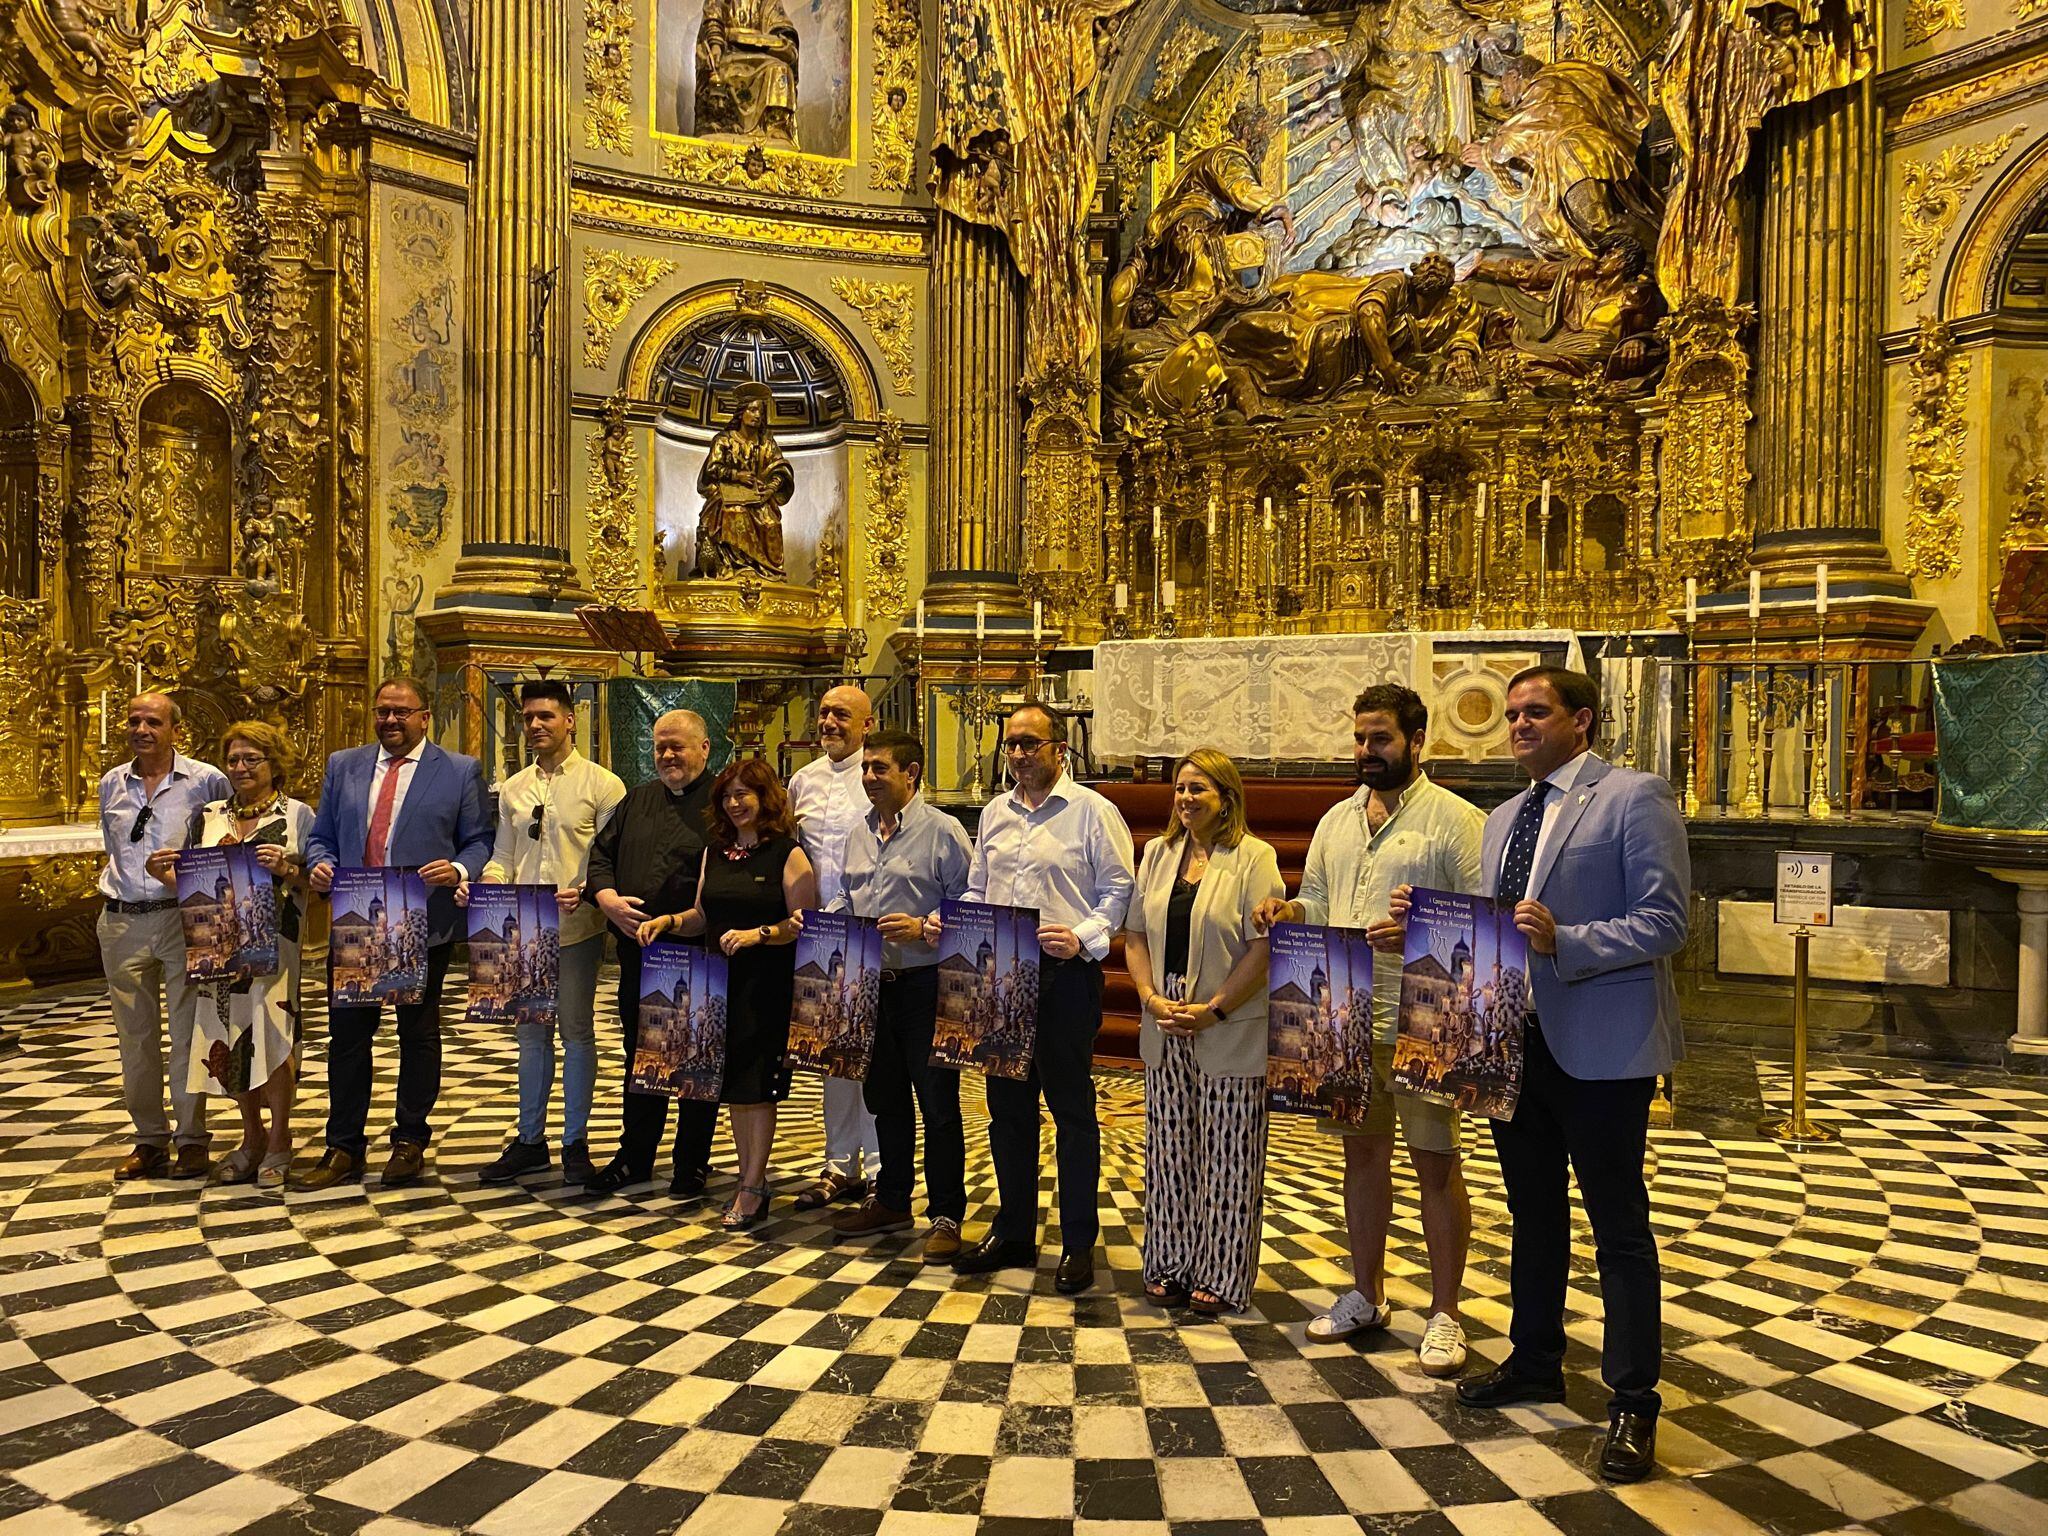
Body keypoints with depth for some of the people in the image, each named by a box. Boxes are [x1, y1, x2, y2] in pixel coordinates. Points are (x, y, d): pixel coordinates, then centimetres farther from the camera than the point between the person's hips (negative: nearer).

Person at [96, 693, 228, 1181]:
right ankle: (149, 1139, 19)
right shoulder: (111, 784, 11)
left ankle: (192, 1140, 8)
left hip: (184, 918, -4)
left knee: (188, 1032, -1)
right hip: (123, 922, 4)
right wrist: (122, 887, 16)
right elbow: (114, 848, 23)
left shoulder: (207, 780, -3)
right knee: (135, 1036, 9)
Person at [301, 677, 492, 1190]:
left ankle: (410, 1141, 22)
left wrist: (459, 869, -20)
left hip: (424, 926, -3)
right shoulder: (342, 765, 11)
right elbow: (321, 836, 13)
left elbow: (480, 840, 0)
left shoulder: (460, 772, 1)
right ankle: (343, 1148, 20)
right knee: (347, 1034, 8)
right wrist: (320, 864, -8)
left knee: (419, 1035, 9)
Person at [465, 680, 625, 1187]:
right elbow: (502, 858, 13)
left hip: (577, 928, -5)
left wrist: (584, 893, -25)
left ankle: (576, 1142, 18)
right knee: (532, 1032, 14)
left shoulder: (602, 784, -6)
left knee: (577, 1032, 6)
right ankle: (530, 1140, 26)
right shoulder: (513, 788, 10)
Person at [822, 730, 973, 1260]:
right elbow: (845, 899, 21)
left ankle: (946, 1215, 12)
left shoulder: (944, 831, -9)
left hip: (926, 983, -7)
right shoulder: (859, 833, 12)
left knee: (938, 1101, 1)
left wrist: (924, 929, -23)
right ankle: (891, 1201, 32)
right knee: (884, 1097, 17)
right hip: (870, 982, 7)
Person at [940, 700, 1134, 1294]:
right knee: (1008, 1105, 13)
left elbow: (1119, 891, -6)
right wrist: (948, 920, 1)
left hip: (1065, 976, -6)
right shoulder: (994, 813, 14)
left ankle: (1079, 1243, 15)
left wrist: (1082, 938, -20)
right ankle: (1013, 1232, 27)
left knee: (1072, 1108, 3)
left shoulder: (1093, 811, -4)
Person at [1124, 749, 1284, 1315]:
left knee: (1228, 1157, 3)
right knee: (1169, 1151, 11)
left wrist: (1213, 1010, -15)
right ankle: (1170, 1267, 23)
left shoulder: (1254, 857, -6)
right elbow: (1136, 936, 10)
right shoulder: (1158, 853, 10)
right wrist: (1152, 999, -5)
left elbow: (1264, 947, -11)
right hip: (1164, 1029, 5)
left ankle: (1221, 1277, 16)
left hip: (1231, 1031, -5)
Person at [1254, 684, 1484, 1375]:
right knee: (1362, 1154, 16)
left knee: (1435, 1163, 3)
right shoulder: (1337, 819, 13)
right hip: (1345, 1020, 6)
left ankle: (1444, 1315, 18)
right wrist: (1288, 914, -4)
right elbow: (1314, 902, 18)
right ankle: (1366, 1295, 31)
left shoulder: (1455, 819, -6)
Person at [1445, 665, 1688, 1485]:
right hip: (1515, 1040, 8)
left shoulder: (1635, 797, -9)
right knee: (1533, 1213, 20)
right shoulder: (1503, 819, 14)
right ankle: (1534, 1362, 36)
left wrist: (1564, 942, -27)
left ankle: (1632, 1402, 18)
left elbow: (1664, 922, -17)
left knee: (1619, 1226, 4)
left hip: (1601, 1047, -7)